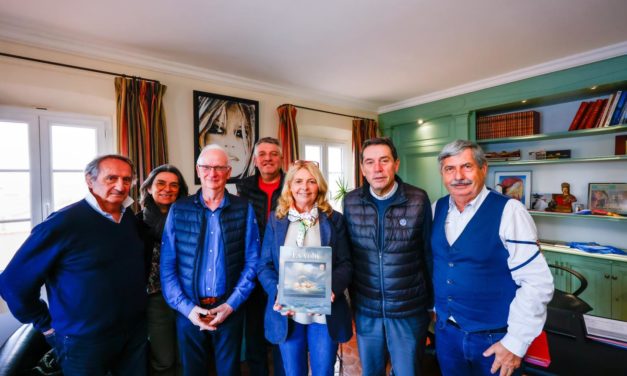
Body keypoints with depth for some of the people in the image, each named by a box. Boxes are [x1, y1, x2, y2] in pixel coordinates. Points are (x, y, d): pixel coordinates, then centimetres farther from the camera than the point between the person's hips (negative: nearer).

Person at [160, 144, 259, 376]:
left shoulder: (243, 209, -5)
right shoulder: (178, 210, -2)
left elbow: (252, 262, -5)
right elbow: (167, 265, -2)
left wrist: (231, 304, -10)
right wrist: (186, 306, -9)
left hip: (230, 309, 0)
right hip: (189, 310, 1)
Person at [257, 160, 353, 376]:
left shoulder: (333, 219, -2)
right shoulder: (276, 219, 0)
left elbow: (345, 263, -3)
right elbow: (264, 265, 1)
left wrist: (332, 288, -20)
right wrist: (277, 292, -16)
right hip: (287, 313, 1)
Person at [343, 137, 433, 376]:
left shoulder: (418, 200, -11)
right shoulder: (350, 202, -7)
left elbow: (428, 253, -2)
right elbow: (347, 255, 1)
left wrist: (432, 302, 4)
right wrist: (352, 298, 6)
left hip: (409, 310, -1)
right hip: (365, 310, 2)